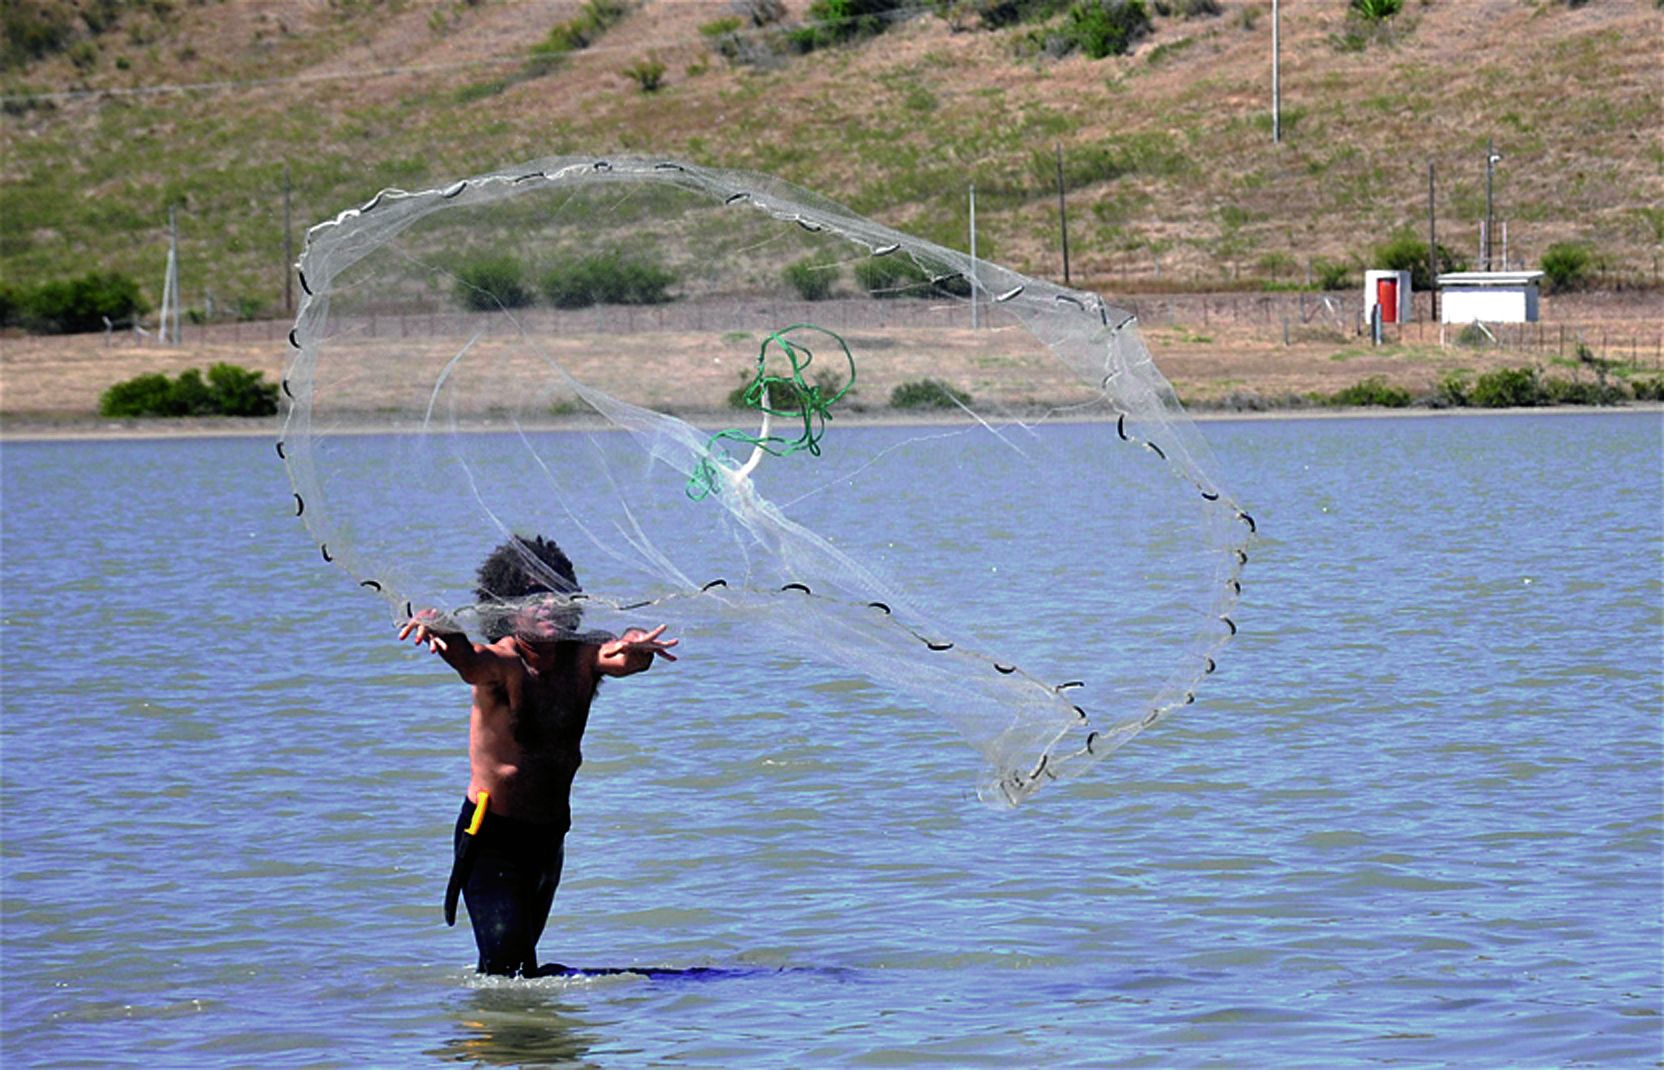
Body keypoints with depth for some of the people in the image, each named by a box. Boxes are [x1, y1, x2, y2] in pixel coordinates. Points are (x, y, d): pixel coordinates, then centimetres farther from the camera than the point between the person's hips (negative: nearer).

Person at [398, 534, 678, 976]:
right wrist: (434, 625, -61)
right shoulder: (498, 664, -15)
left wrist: (635, 646, -49)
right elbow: (463, 654, -36)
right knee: (508, 963, -15)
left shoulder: (583, 657, -2)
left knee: (520, 955, 16)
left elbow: (620, 656, -23)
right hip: (491, 835, -5)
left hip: (551, 836, 5)